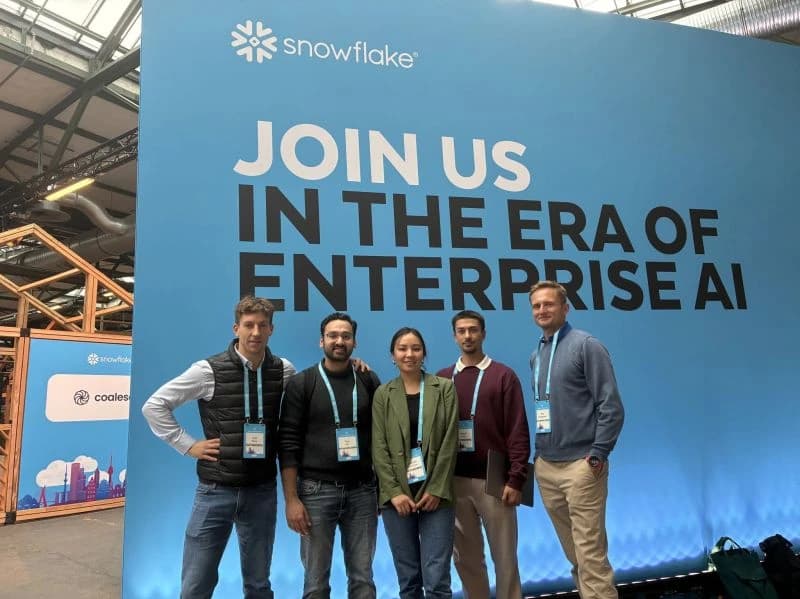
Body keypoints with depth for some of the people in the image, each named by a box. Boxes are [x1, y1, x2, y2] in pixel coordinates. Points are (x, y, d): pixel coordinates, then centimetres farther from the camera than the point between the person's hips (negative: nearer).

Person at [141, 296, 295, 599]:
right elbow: (154, 406, -1)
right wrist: (188, 445, -5)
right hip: (216, 490, -1)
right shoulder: (209, 370, -9)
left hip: (262, 492, 2)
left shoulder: (284, 371, -1)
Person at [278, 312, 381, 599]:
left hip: (362, 491, 2)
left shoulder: (369, 381, 4)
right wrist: (291, 499, -9)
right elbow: (288, 443, -5)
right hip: (316, 491, -2)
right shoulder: (301, 383, -2)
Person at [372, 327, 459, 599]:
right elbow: (379, 447, 0)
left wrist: (436, 490, -10)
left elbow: (449, 442, -2)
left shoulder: (445, 388, 4)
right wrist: (394, 492, -10)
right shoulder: (383, 394, 5)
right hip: (397, 496, 1)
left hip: (435, 494, -1)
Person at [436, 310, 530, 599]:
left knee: (504, 556, 9)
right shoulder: (442, 378, 7)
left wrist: (516, 479, -11)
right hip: (454, 481, 3)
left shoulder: (503, 376, 0)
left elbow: (518, 431, -5)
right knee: (465, 557, 12)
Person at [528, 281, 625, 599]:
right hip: (545, 466, 7)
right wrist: (537, 453, 13)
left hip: (580, 465, -6)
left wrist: (598, 454, -15)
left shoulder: (586, 346, -7)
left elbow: (611, 405, -12)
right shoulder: (536, 355, 12)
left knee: (590, 551, -2)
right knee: (572, 550, 16)